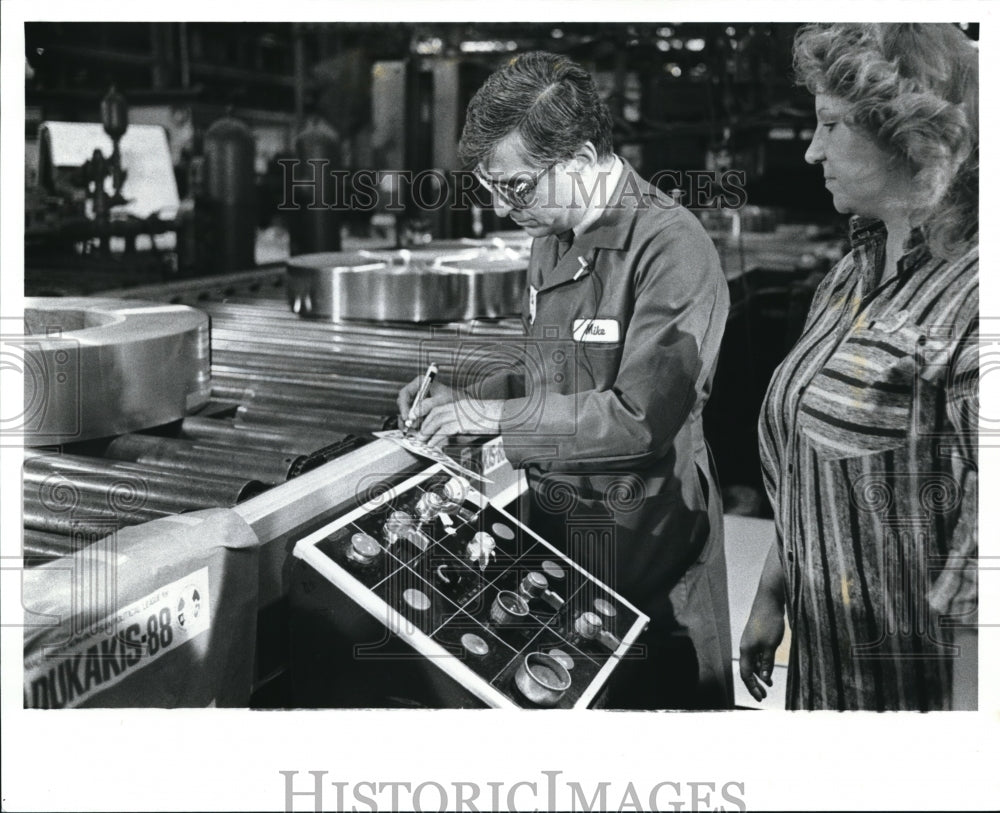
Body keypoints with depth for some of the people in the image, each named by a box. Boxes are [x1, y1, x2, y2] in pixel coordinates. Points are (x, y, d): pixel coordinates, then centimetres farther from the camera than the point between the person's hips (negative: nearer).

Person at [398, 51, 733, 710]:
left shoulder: (671, 247, -19)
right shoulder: (552, 240, 9)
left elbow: (641, 416, -26)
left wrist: (491, 416, -20)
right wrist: (463, 399, 2)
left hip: (643, 537, -8)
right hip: (555, 518, 8)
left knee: (653, 694, 6)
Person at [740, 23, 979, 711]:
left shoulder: (966, 299, -22)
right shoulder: (857, 273, 5)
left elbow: (980, 549, -23)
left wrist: (964, 705, -21)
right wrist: (772, 598, 14)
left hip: (920, 677, -7)